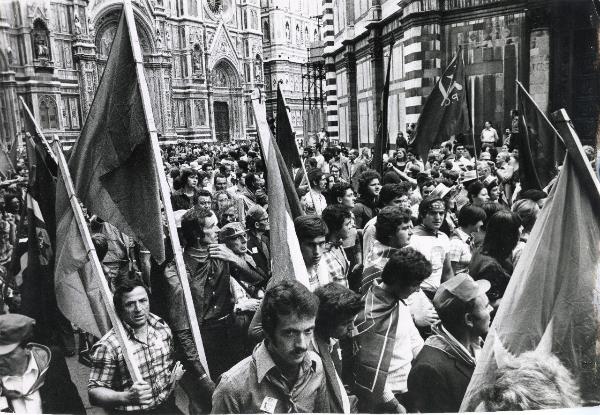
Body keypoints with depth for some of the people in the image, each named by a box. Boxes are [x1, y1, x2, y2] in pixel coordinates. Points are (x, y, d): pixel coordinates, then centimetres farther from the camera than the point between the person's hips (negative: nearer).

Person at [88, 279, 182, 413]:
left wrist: (175, 372, 1)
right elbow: (94, 392, -13)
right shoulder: (107, 346, -15)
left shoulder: (162, 327, 1)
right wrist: (127, 397, -26)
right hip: (132, 410, -3)